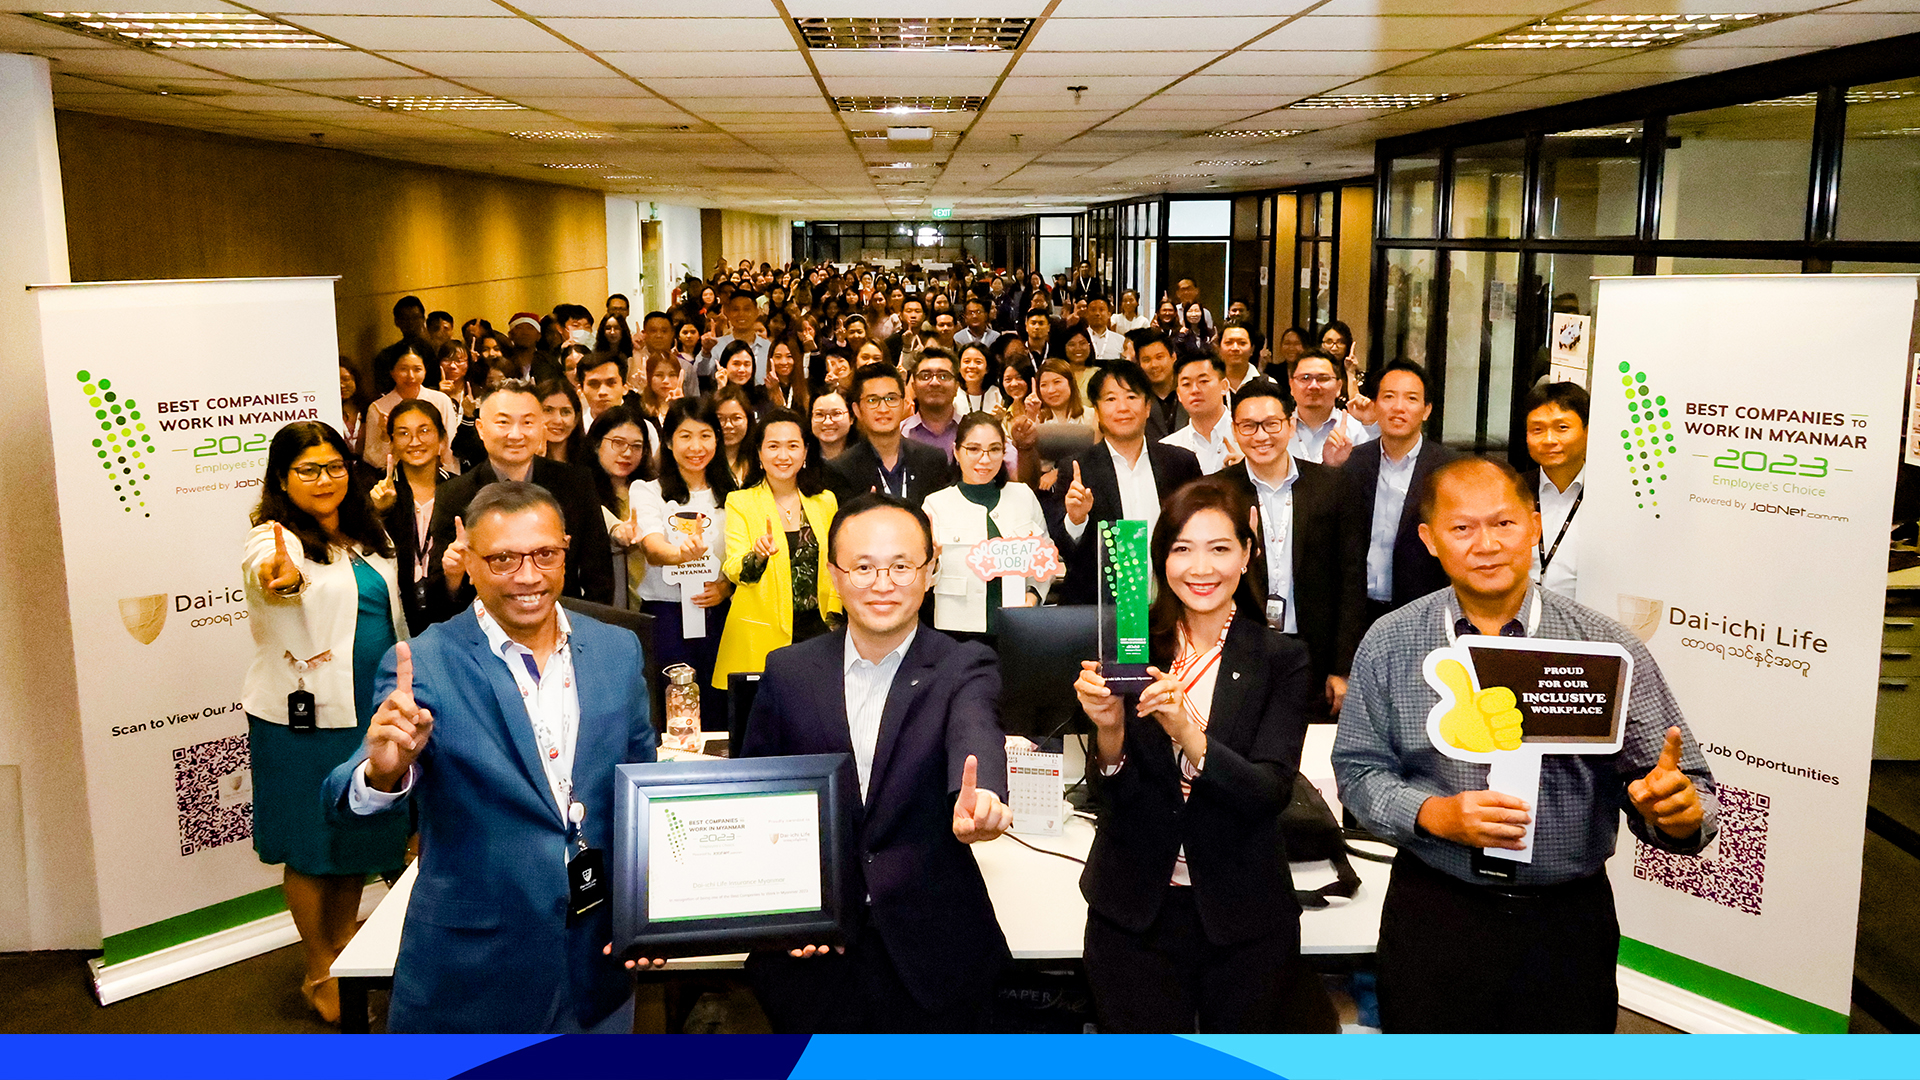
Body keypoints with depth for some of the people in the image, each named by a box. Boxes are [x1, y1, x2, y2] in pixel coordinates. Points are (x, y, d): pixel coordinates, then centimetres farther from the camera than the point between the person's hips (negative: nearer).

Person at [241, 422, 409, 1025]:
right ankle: (318, 974, 19)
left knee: (358, 835, 15)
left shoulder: (365, 539, 10)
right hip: (305, 715, -7)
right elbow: (269, 574, -38)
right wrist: (280, 578, -62)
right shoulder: (276, 540, -13)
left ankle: (345, 948, 32)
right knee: (312, 845, 4)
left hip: (370, 708, 7)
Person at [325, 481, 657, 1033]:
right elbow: (354, 803, -22)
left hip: (598, 964, 4)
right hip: (468, 980, -3)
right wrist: (384, 770, -44)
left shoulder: (618, 650, 0)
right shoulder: (422, 666, -12)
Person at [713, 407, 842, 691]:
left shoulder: (825, 501, 9)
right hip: (761, 636, -3)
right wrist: (758, 556, -30)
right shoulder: (739, 502, 0)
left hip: (815, 630, 3)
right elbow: (733, 571, -10)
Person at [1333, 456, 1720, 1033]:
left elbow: (1690, 795, -6)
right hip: (1431, 916, 1)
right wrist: (1435, 813, -17)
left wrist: (1679, 810, -29)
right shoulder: (1389, 645, -3)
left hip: (1567, 921, 0)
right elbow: (1359, 770, 0)